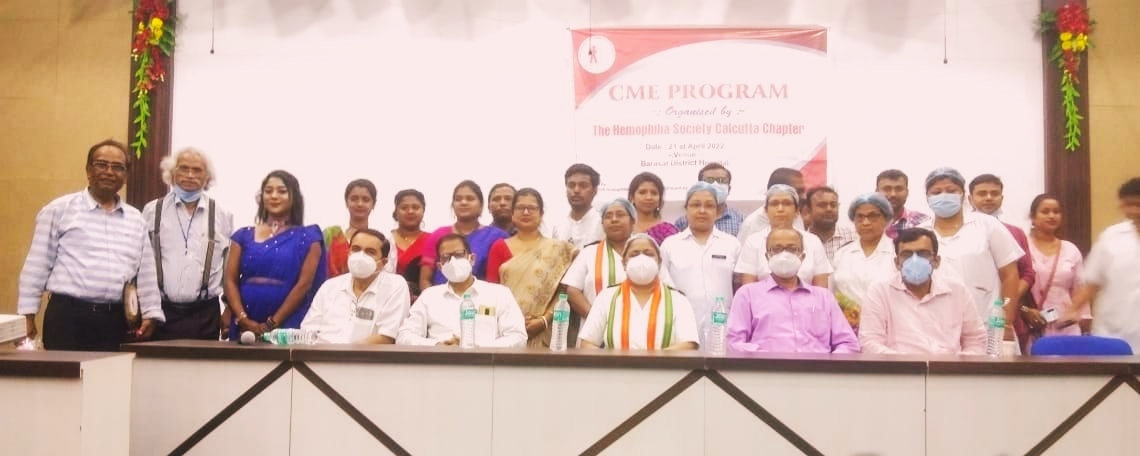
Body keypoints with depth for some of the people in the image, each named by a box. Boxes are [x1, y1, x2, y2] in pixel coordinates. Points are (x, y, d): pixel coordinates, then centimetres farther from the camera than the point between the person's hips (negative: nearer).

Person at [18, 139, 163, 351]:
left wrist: (151, 313, 7)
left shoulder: (136, 219, 14)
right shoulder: (60, 209, 3)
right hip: (67, 315, -3)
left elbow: (145, 272, 15)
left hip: (115, 320, 4)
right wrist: (27, 314, -1)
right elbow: (38, 264, 2)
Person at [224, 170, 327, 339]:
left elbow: (304, 283, -4)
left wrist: (273, 323, -11)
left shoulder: (307, 237, 4)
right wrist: (243, 319, -10)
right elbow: (230, 280, 5)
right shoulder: (243, 235, 12)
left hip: (286, 326, -2)